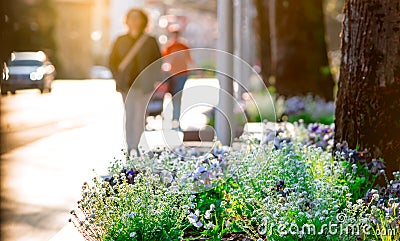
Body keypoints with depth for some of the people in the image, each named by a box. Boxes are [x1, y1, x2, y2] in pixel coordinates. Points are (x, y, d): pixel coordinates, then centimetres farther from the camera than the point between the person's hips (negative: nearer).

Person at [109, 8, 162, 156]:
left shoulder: (150, 41, 3)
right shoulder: (121, 41, 8)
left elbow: (158, 62, 7)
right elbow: (112, 62, 11)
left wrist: (153, 79, -5)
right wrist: (118, 78, -2)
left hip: (144, 85, -2)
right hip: (127, 85, 2)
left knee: (140, 115, -10)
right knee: (129, 115, 4)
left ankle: (135, 146, -10)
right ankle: (131, 146, 12)